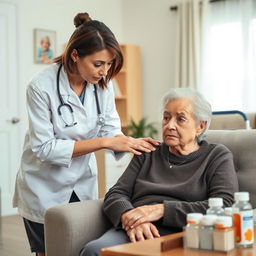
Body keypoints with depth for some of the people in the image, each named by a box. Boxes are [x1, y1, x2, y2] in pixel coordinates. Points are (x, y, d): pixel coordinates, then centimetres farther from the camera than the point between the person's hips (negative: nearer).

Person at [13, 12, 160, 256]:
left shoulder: (103, 85, -7)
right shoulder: (42, 86, -21)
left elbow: (111, 132, -5)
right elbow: (44, 148, -24)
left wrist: (133, 142, -28)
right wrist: (103, 142, -30)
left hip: (83, 185, 4)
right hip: (45, 189, -4)